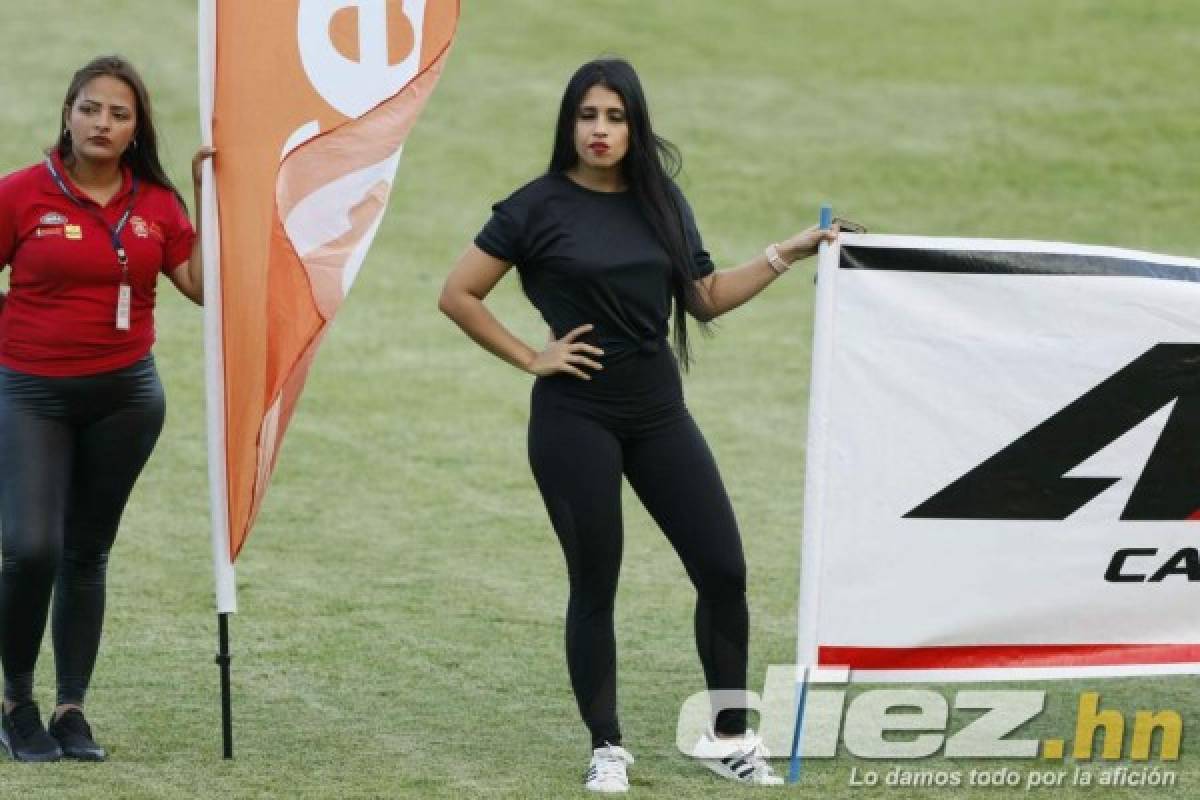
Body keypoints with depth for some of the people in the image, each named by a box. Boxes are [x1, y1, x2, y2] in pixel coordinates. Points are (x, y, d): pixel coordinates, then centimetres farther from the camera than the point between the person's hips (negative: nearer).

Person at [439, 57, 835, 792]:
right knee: (595, 585, 2)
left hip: (659, 409, 4)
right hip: (576, 416, -4)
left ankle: (729, 736, 14)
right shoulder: (539, 207, -8)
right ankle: (607, 749, 15)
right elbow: (458, 296, -6)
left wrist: (786, 255, 8)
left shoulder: (661, 201, 6)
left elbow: (705, 299, 14)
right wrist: (530, 358, -8)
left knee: (724, 569, 1)